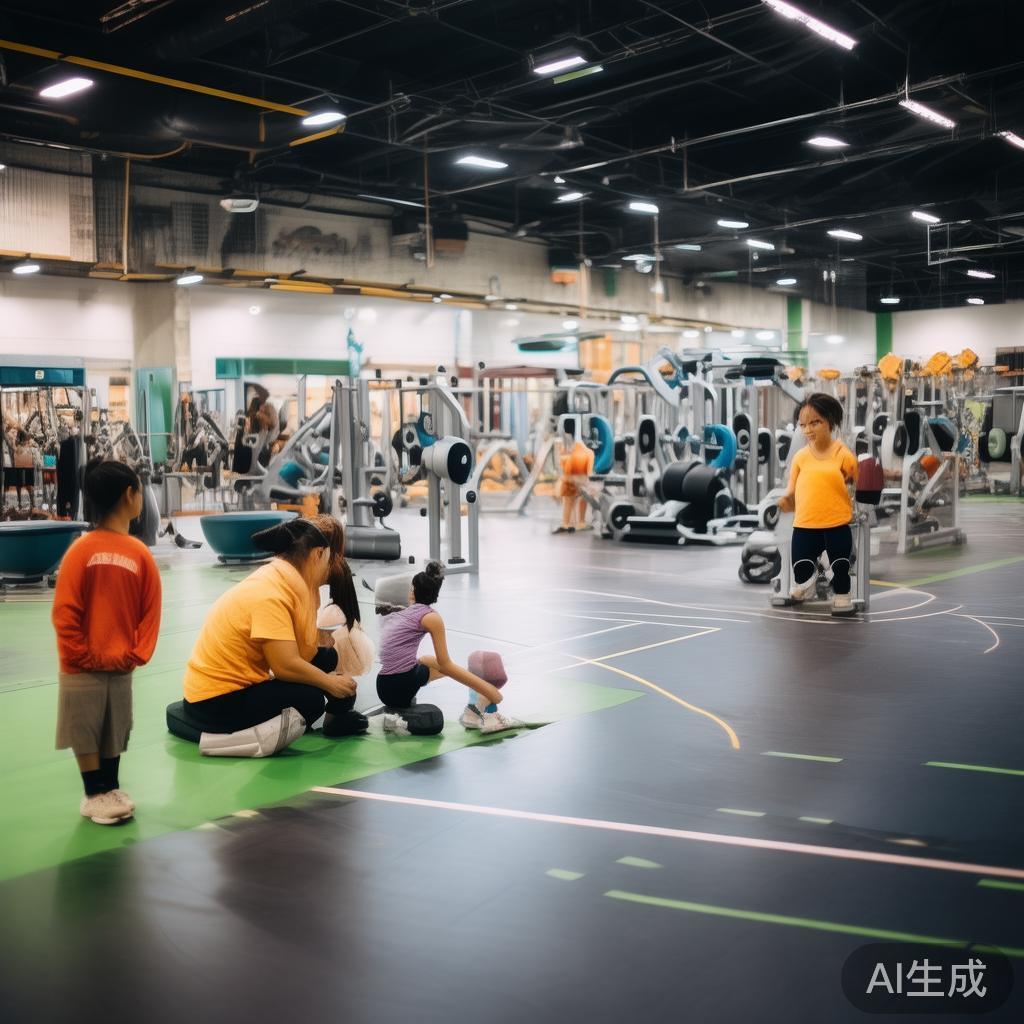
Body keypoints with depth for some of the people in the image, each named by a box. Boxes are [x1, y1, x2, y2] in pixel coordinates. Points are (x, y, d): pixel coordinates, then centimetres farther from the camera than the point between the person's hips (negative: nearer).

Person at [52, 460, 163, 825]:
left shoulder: (140, 554, -4)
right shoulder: (82, 550, -10)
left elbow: (150, 610, -2)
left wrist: (136, 655, -5)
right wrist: (82, 656, -8)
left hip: (120, 666, 2)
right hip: (84, 667, -2)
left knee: (114, 731, 11)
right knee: (85, 730, 8)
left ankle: (111, 789, 21)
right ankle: (95, 795, 18)